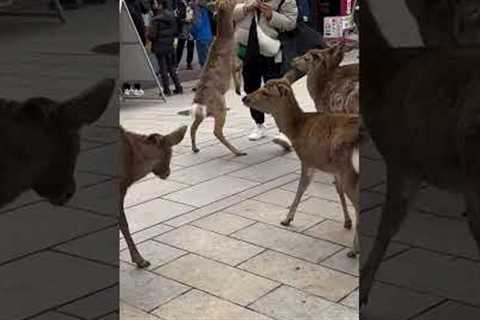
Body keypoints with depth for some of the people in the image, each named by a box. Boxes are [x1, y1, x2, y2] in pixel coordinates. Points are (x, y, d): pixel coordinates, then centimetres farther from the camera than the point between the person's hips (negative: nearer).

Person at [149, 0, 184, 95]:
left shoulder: (156, 19, -17)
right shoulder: (171, 16, 3)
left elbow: (152, 35, -17)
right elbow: (175, 32, 8)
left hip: (159, 46, -6)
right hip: (170, 45, 6)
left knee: (163, 69, 2)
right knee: (172, 68, 16)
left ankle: (167, 89, 4)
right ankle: (178, 87, 18)